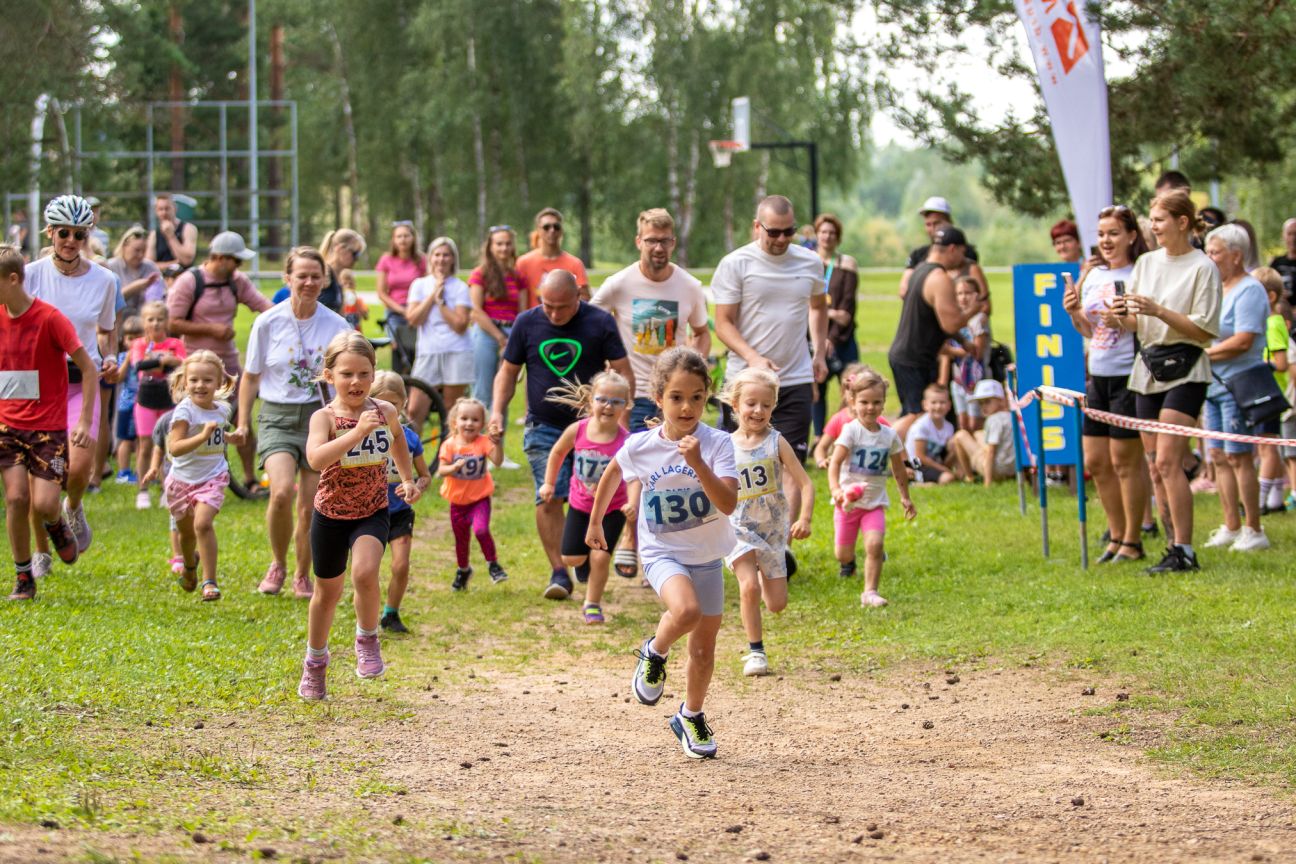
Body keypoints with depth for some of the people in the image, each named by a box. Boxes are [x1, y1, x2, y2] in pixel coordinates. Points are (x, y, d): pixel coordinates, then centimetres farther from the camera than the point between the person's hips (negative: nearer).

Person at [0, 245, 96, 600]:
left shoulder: (50, 319, -13)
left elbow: (89, 369, -10)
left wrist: (84, 421, -15)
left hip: (49, 427, -4)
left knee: (43, 503, -13)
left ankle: (56, 524, 25)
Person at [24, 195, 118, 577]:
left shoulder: (103, 280, 1)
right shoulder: (32, 275, -4)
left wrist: (110, 359, -3)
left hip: (82, 382, 0)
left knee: (78, 467, -18)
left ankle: (73, 509, 18)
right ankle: (41, 552, 20)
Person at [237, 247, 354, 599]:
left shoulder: (336, 326, 0)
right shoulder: (268, 323, -1)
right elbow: (251, 376, 8)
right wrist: (243, 422, 5)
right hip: (278, 416, -1)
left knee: (310, 507, 1)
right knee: (281, 492, -23)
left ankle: (302, 576, 22)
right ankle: (277, 565, 0)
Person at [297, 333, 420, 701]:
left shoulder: (385, 412, -5)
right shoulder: (325, 417, -17)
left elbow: (397, 438, 20)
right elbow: (316, 459, -38)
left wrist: (407, 478, 13)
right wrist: (358, 432, -43)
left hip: (373, 513, 1)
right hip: (330, 513, -1)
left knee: (365, 573, -26)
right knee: (328, 590, 14)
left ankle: (367, 639, 0)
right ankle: (315, 661, 37)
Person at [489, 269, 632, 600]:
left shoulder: (600, 323, -5)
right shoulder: (527, 323, 0)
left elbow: (623, 372, -2)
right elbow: (508, 372, 10)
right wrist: (497, 411, -5)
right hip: (544, 427, 1)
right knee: (549, 498, -12)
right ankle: (559, 572, -7)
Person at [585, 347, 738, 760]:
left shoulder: (718, 444, -16)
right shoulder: (640, 446, -10)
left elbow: (728, 504, -27)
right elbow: (613, 473, 13)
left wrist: (698, 463, -38)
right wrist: (595, 522, 22)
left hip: (707, 556, 1)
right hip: (662, 552, -1)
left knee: (703, 649, 11)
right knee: (686, 610, -32)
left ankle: (691, 717, 36)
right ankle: (653, 654, -2)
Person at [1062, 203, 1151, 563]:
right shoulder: (1092, 277, 13)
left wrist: (1125, 321, -25)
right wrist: (1074, 313, 2)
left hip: (1128, 376, -8)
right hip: (1097, 375, 8)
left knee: (1125, 461, -1)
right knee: (1095, 462, 11)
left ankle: (1132, 540, 9)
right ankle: (1117, 536, 24)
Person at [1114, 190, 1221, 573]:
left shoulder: (1202, 268, -6)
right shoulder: (1146, 263, 12)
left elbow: (1204, 330, -11)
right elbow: (1134, 325, 14)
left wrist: (1158, 310, -20)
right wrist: (1122, 313, -9)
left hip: (1184, 372, -7)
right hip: (1148, 368, 7)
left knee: (1168, 461, -15)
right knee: (1155, 466, 5)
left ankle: (1184, 551, -14)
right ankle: (1174, 545, 11)